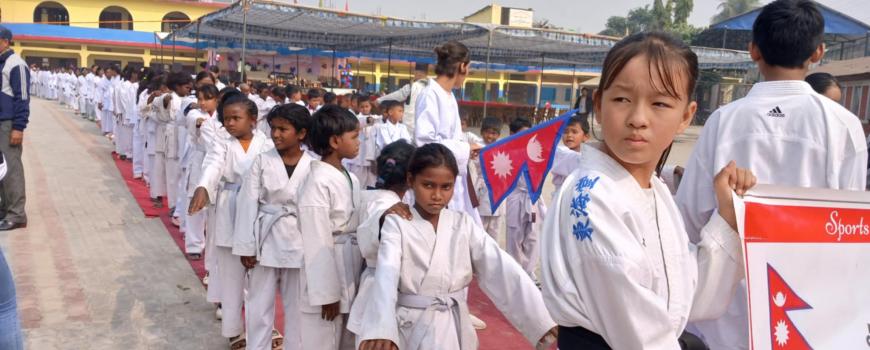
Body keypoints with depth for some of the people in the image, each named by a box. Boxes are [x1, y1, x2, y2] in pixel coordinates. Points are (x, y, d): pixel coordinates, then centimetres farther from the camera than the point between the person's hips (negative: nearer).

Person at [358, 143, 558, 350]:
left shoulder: (464, 224, -2)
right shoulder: (396, 224, -9)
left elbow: (501, 269, -11)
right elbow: (387, 275, -25)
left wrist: (541, 319, -23)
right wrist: (381, 329, -43)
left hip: (453, 330, 3)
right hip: (410, 330, -3)